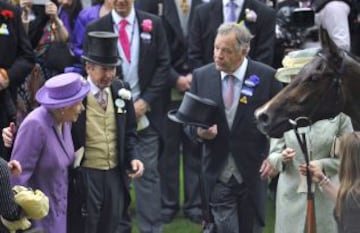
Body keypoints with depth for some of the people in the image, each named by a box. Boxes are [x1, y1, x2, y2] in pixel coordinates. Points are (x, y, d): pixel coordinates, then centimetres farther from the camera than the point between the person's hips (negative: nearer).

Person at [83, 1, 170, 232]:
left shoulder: (153, 24, 2)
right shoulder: (96, 28, 0)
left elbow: (163, 65, 1)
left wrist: (145, 101, -8)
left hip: (145, 112, 0)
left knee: (148, 173, -1)